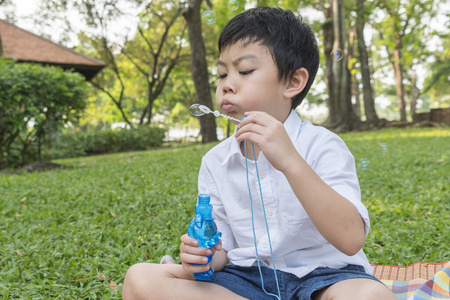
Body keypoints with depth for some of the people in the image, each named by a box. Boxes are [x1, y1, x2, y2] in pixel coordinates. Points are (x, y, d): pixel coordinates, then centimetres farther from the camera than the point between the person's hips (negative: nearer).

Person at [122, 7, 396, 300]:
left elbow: (351, 239, -24)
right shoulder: (216, 163, 2)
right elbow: (221, 249, 9)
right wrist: (204, 257, -16)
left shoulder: (321, 146, -10)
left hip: (320, 274, -3)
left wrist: (290, 161, -33)